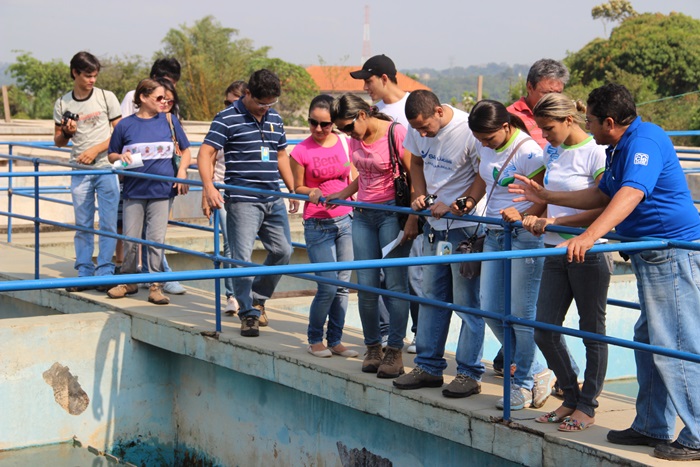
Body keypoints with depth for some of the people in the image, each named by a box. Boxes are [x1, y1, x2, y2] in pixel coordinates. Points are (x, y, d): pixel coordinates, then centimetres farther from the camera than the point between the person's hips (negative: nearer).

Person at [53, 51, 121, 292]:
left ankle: (105, 272, 6)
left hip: (106, 169, -2)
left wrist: (95, 150, -11)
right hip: (80, 172, 2)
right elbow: (58, 141, 13)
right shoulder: (62, 104, 6)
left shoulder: (107, 98, 0)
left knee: (108, 223, -2)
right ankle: (84, 274, 10)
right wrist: (66, 132, -9)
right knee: (83, 225, 5)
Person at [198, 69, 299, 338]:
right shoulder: (228, 119, -6)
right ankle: (248, 313, -1)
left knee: (283, 251, 10)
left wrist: (293, 190, 23)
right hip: (242, 200, -7)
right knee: (242, 257, -8)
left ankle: (257, 298, 28)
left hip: (273, 199, 7)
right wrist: (209, 187, -25)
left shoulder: (275, 119, 14)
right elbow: (206, 153, -11)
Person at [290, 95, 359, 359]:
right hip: (318, 225, -4)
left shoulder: (344, 143, 2)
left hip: (345, 220, 4)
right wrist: (312, 193, -17)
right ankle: (315, 339, 12)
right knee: (328, 286, -7)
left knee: (343, 285, 6)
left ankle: (335, 340, 17)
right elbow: (298, 188, 3)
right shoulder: (301, 151, -7)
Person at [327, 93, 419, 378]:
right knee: (366, 285, 2)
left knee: (395, 284, -6)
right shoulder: (355, 139, 8)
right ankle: (372, 348, 12)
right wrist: (343, 194, 11)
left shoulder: (396, 133, -13)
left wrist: (412, 219, -16)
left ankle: (394, 352, -2)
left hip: (393, 213, -6)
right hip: (363, 215, 6)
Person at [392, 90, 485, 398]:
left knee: (466, 302, -3)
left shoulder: (468, 131, -21)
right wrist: (419, 195, 1)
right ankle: (428, 367, 22)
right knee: (431, 297, 13)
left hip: (466, 225, -7)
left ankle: (469, 374, 5)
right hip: (434, 225, 7)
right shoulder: (418, 129, 0)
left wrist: (453, 206, -20)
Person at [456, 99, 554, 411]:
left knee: (521, 313, -3)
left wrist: (523, 216, -33)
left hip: (524, 236, -8)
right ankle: (538, 373, 21)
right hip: (493, 235, 8)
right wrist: (468, 202, 2)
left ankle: (523, 383, 13)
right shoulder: (484, 146, 6)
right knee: (491, 309, 7)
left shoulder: (528, 151, -16)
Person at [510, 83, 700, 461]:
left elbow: (631, 194, -31)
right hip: (650, 255, 11)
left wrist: (589, 236, -42)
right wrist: (545, 198, 28)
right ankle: (652, 427, 23)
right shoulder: (618, 149, 15)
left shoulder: (644, 140, -17)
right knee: (648, 342, 15)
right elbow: (601, 196, 27)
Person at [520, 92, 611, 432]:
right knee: (544, 330, 5)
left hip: (589, 254, -8)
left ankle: (587, 407, 16)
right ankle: (571, 397, 22)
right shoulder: (552, 152, 11)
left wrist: (555, 221, -16)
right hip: (556, 252, 8)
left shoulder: (596, 153, -12)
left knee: (592, 332, 4)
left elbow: (602, 210, -16)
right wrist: (536, 216, 5)